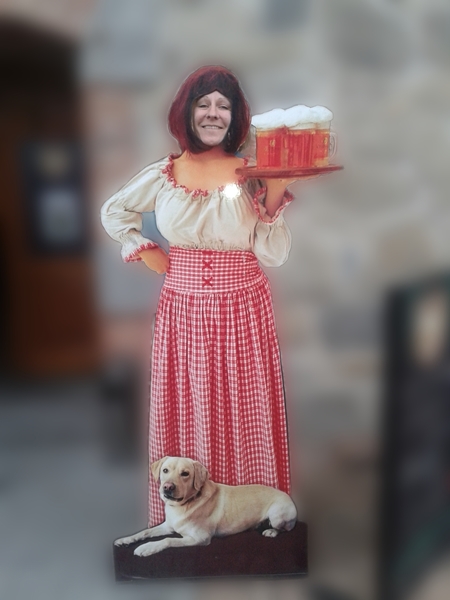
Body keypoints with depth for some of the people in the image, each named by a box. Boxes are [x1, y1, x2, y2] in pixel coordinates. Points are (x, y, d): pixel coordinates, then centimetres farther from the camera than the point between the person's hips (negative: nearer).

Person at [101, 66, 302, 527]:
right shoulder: (164, 174, 3)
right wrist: (145, 252, 7)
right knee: (186, 412, 9)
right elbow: (113, 212, 19)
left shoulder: (254, 174, 0)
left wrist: (274, 197, -17)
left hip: (243, 312, -1)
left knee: (245, 415, 6)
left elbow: (273, 256, -6)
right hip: (183, 312, 1)